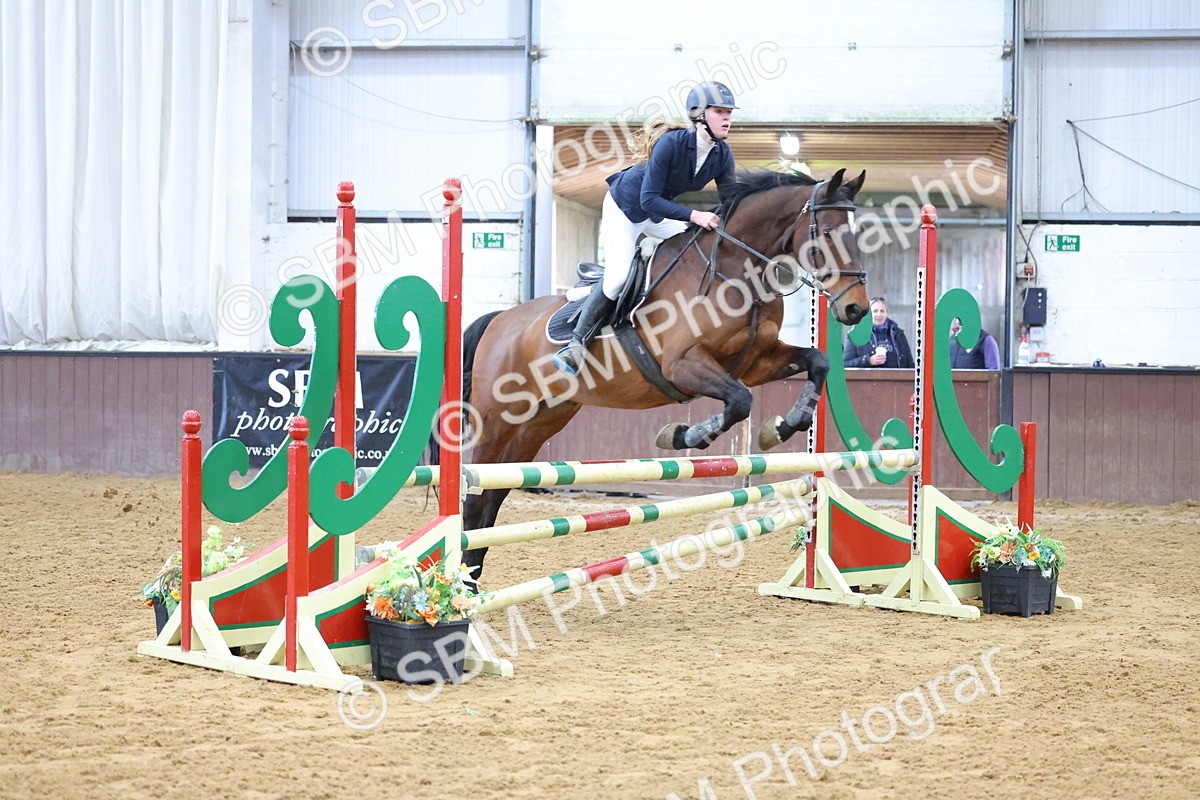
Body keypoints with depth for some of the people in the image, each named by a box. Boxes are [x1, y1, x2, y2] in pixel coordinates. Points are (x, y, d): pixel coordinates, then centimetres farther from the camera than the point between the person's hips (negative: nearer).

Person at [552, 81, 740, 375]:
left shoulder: (722, 155, -15)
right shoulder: (671, 143, -34)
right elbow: (648, 199, -35)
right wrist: (693, 215, -44)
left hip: (660, 211, 7)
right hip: (625, 206, -7)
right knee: (617, 279, -19)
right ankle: (578, 342, -8)